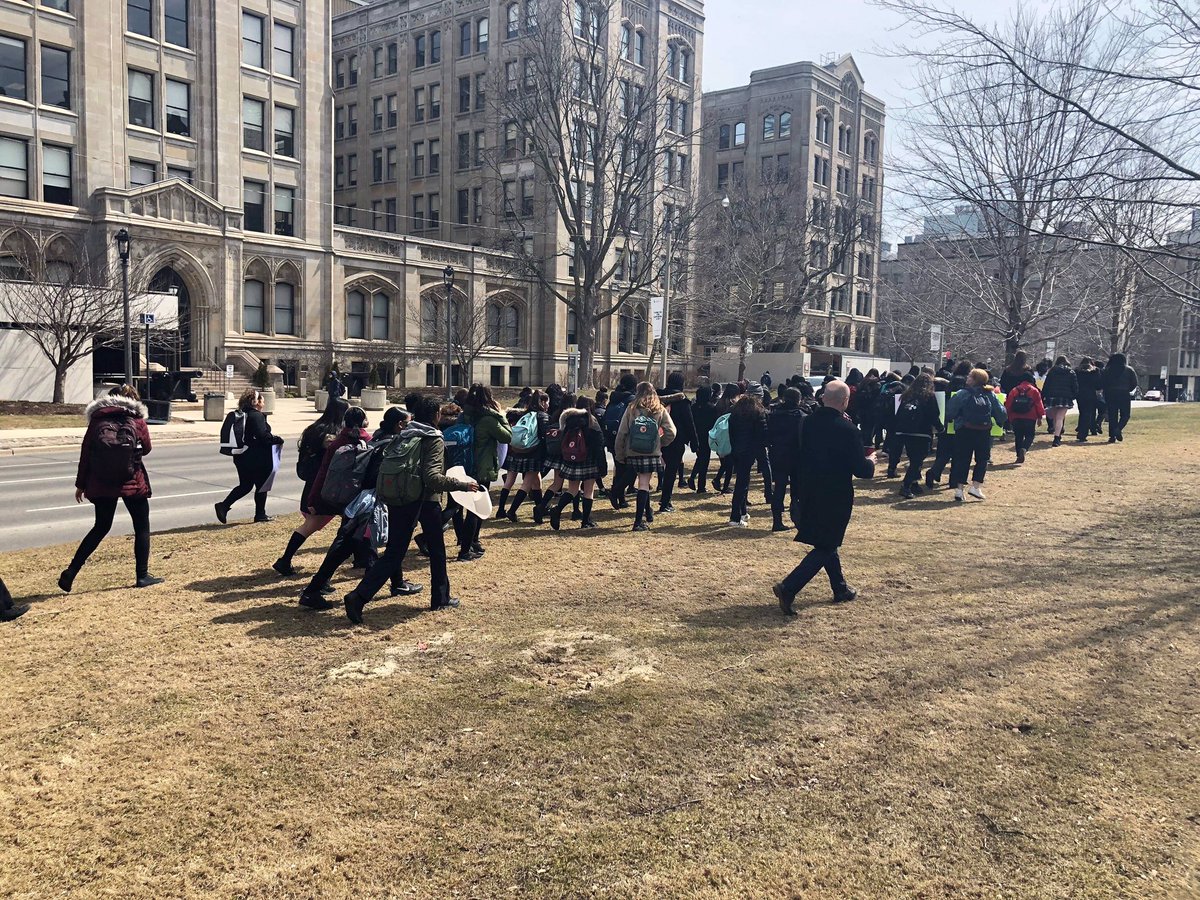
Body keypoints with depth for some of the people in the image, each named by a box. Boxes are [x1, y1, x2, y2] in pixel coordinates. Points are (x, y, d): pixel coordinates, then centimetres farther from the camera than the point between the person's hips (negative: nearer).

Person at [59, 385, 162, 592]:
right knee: (142, 527, 11)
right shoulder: (136, 420, 0)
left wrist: (81, 485, 10)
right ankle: (142, 575, 8)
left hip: (101, 484, 3)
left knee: (101, 527, 17)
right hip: (132, 482, -3)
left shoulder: (96, 420, 4)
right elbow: (146, 449, 9)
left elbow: (85, 453, 4)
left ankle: (71, 572, 11)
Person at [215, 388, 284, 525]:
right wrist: (278, 440, -8)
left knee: (245, 485, 16)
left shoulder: (241, 415, 10)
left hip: (241, 457, 8)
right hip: (257, 458, -8)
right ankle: (260, 514, 16)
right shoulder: (257, 416, -16)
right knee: (261, 485, 7)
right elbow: (263, 436, -23)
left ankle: (223, 506, 2)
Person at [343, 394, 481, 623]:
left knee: (393, 554, 7)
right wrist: (462, 485, -17)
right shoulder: (434, 440, -11)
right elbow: (432, 478, -21)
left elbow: (384, 466, 11)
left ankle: (359, 596, -8)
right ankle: (440, 598, 27)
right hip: (425, 501, -6)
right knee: (436, 550, 15)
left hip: (397, 501, 6)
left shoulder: (403, 436, 10)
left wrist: (384, 495, 20)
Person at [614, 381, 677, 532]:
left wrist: (619, 454, 5)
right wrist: (660, 444, 11)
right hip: (652, 453, -1)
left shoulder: (631, 409, -1)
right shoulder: (660, 410, 0)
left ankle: (648, 513, 33)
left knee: (643, 482, 18)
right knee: (644, 484, 1)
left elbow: (621, 433, -3)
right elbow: (671, 432, -6)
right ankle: (639, 521, -5)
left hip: (633, 453, 1)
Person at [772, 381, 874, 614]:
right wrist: (870, 462, 5)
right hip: (835, 498, -6)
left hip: (808, 495, 6)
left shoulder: (807, 422, -2)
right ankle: (788, 588, -8)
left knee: (826, 543, 22)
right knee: (825, 548, 4)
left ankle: (840, 589, 36)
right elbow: (860, 470, -16)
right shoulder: (847, 430, -19)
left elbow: (797, 456, 5)